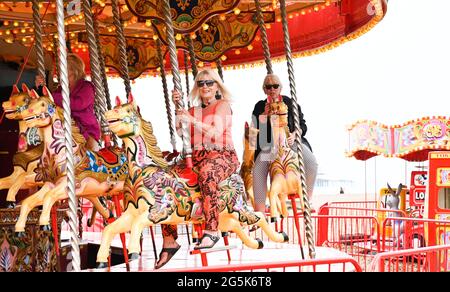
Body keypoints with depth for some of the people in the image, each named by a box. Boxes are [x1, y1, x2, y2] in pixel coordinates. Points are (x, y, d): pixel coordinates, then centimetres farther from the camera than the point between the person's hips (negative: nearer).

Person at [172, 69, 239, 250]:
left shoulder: (223, 105, 6)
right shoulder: (193, 110, 23)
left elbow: (216, 133, -9)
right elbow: (180, 132, 9)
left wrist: (192, 120, -16)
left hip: (223, 155, -6)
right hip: (197, 156, 6)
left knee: (206, 173, -40)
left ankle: (212, 230, -38)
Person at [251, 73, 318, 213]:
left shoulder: (290, 103, 5)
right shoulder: (259, 107, 7)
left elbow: (302, 125, 4)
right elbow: (256, 129, -2)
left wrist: (294, 135, -16)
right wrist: (264, 114, -14)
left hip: (291, 141, 0)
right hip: (269, 145, 0)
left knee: (311, 162, -26)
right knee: (258, 169, -26)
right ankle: (260, 210, -22)